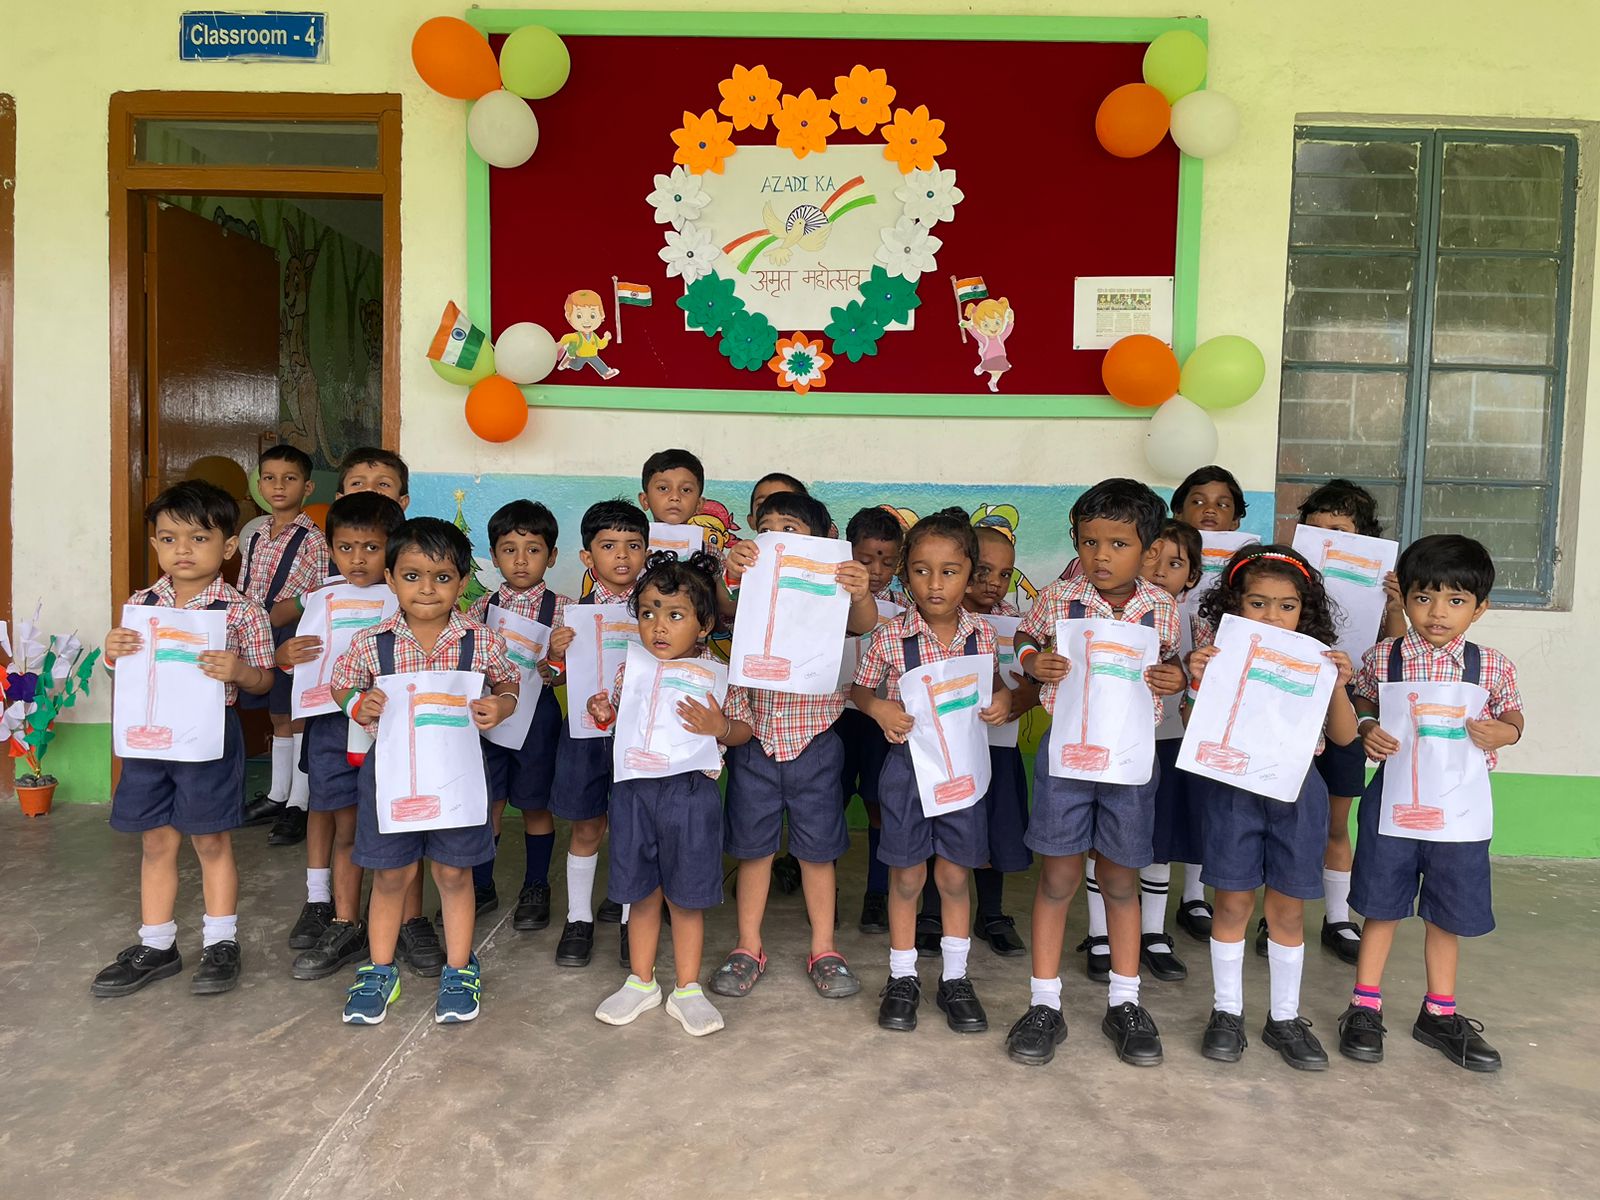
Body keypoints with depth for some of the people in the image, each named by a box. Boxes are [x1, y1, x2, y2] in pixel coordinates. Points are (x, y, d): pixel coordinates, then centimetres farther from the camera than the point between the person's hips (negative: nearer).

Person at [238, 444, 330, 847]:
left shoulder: (312, 538, -9)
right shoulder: (256, 535, 11)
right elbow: (244, 589, 15)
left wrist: (279, 614, -19)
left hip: (295, 639, -7)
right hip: (260, 639, 7)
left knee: (299, 720, 1)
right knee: (278, 719, 18)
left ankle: (297, 806, 10)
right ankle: (277, 795, 30)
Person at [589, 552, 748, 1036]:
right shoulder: (629, 671, 1)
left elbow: (743, 733, -3)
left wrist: (719, 727, -23)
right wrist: (603, 715, -7)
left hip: (690, 792, -3)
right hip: (634, 790, 3)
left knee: (686, 896, 10)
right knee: (642, 892, 16)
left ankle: (687, 988, 26)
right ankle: (641, 982, 33)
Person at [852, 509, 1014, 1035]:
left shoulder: (982, 634, -5)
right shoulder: (890, 636, -11)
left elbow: (993, 688, 9)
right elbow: (858, 688, 1)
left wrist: (1003, 701, -12)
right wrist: (879, 708, -18)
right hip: (907, 764, -1)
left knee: (954, 875, 12)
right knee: (906, 876, 10)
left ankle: (955, 977, 29)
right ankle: (902, 977, 28)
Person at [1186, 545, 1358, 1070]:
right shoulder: (1219, 655, -5)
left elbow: (1344, 736, -1)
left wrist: (1338, 685, -16)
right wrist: (1196, 678, -23)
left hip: (1295, 791, 2)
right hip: (1232, 790, -2)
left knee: (1288, 909, 11)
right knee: (1233, 903, 6)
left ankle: (1284, 1017, 27)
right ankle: (1227, 1011, 22)